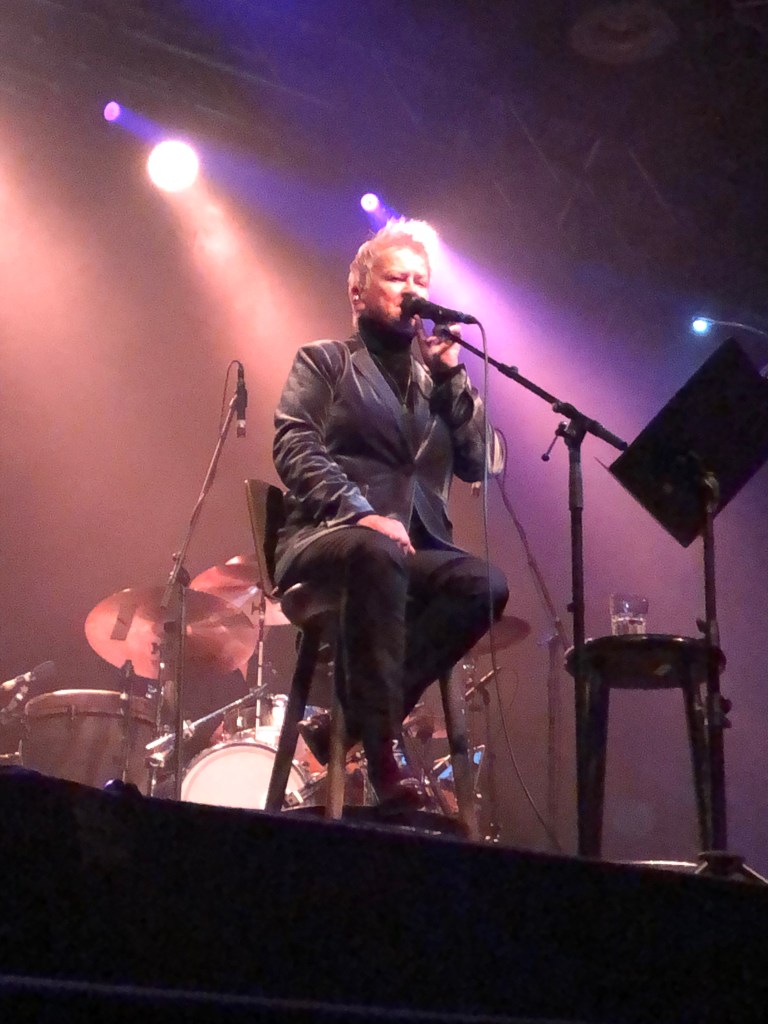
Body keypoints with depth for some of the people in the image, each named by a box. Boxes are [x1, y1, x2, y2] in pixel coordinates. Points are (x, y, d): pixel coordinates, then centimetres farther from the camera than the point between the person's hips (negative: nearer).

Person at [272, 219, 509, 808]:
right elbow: (295, 449, -5)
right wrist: (359, 512, -21)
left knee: (486, 584, -27)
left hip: (414, 550, 5)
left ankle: (351, 717, -24)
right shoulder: (325, 361, 13)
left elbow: (482, 463, 11)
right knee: (379, 551, -39)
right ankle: (383, 750, -37)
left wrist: (450, 371, 5)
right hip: (326, 540, -4)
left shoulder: (439, 378, 25)